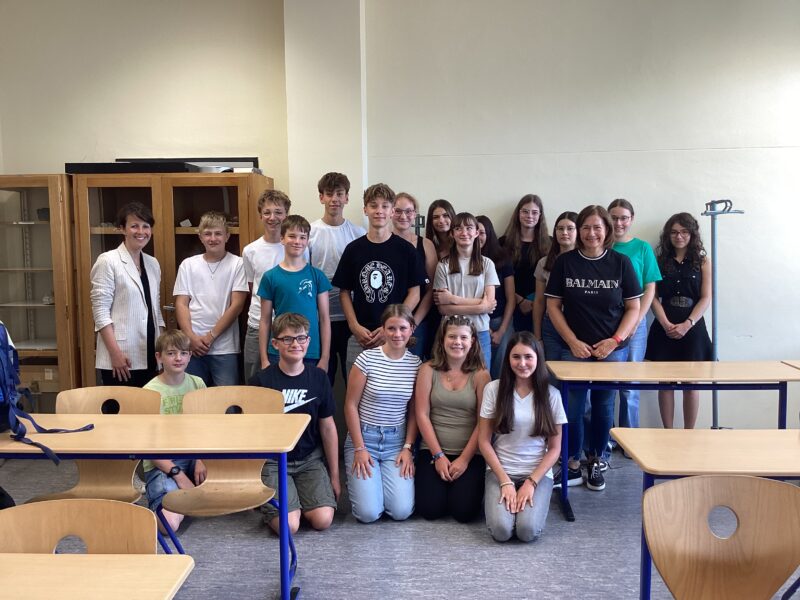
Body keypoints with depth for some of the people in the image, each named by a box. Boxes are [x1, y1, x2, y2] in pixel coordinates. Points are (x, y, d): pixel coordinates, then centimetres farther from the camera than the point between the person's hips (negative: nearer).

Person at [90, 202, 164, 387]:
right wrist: (115, 353, -17)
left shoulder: (153, 263, 12)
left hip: (150, 358, 6)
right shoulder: (108, 261, -6)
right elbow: (100, 311, -10)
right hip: (121, 357, -6)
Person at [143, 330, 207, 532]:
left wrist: (201, 460, -9)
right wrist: (178, 474, -16)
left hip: (192, 456, 4)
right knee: (170, 522, -26)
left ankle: (187, 496, 8)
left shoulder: (197, 384, 4)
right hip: (161, 463, -4)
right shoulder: (150, 392, -9)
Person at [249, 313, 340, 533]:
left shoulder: (319, 377, 0)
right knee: (288, 525, -20)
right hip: (272, 460, -2)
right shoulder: (261, 381, -8)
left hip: (310, 459, 3)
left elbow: (328, 427, 6)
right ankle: (266, 499, 13)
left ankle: (297, 498, 15)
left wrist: (335, 475, 8)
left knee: (323, 519, -17)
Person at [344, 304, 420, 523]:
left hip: (397, 440, 2)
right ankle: (357, 481, 21)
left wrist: (407, 448, -3)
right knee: (369, 513, -13)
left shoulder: (416, 364, 0)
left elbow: (414, 412, 6)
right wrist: (359, 448, -8)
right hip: (364, 437, -2)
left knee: (401, 511, -12)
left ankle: (391, 479, 20)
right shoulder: (367, 359, -10)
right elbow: (351, 405, -6)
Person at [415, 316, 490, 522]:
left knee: (464, 511, -16)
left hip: (470, 453, -1)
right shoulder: (428, 370, 1)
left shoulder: (480, 374, -1)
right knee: (430, 509, -14)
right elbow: (422, 415, -2)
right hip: (433, 450, 1)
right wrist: (438, 456, -7)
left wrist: (464, 459, -11)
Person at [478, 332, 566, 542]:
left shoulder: (550, 394, -2)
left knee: (528, 531, -23)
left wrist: (531, 482, -10)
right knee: (501, 530, -22)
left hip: (538, 472, 0)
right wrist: (505, 481, -10)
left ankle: (529, 495, 10)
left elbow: (554, 448, 1)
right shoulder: (494, 389, -4)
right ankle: (499, 495, 10)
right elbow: (484, 441, -2)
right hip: (500, 470, 0)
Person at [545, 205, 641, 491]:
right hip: (575, 348, 0)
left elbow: (633, 308, 2)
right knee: (573, 407, 0)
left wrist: (615, 340, -10)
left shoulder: (621, 262, 1)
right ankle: (573, 464, 14)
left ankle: (595, 462, 23)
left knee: (603, 406, 8)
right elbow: (553, 306, 1)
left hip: (612, 349, 1)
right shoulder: (564, 262, 0)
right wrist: (573, 341, -7)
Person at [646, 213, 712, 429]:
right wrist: (666, 324, -13)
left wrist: (687, 324, -13)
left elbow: (706, 299, -1)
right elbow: (653, 297, 1)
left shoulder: (702, 262, 6)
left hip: (692, 328, 0)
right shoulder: (660, 261, 7)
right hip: (665, 329, 1)